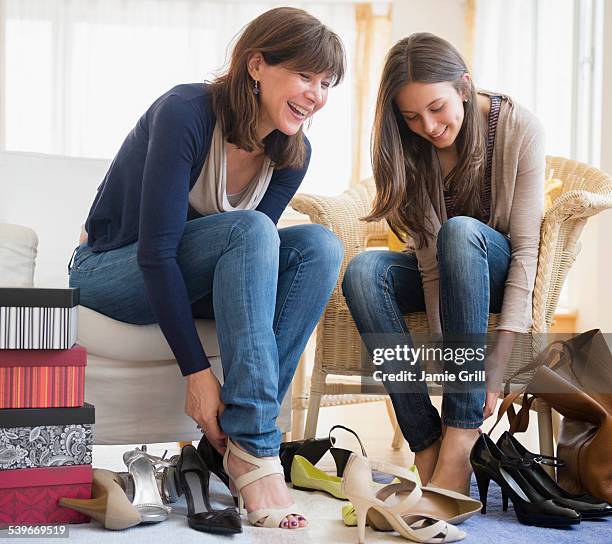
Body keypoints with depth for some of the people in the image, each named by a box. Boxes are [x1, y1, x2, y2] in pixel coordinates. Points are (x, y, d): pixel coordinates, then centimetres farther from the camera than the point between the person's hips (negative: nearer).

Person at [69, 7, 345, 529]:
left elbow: (257, 252, -4)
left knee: (320, 245, -18)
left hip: (187, 282, 6)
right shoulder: (186, 111, -24)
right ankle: (254, 447, -33)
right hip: (111, 272, -6)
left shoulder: (293, 154, -5)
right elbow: (155, 250, -27)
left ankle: (239, 433, -23)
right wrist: (196, 372, -31)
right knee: (248, 229, -32)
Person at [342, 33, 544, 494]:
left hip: (501, 273, -3)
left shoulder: (519, 127, -19)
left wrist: (496, 362, -32)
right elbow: (430, 261, -19)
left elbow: (526, 248, -22)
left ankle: (459, 438, -39)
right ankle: (427, 446, -32)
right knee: (364, 271, -29)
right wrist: (446, 355, -31)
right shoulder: (410, 146, -12)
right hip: (449, 270, 3)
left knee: (459, 231, -37)